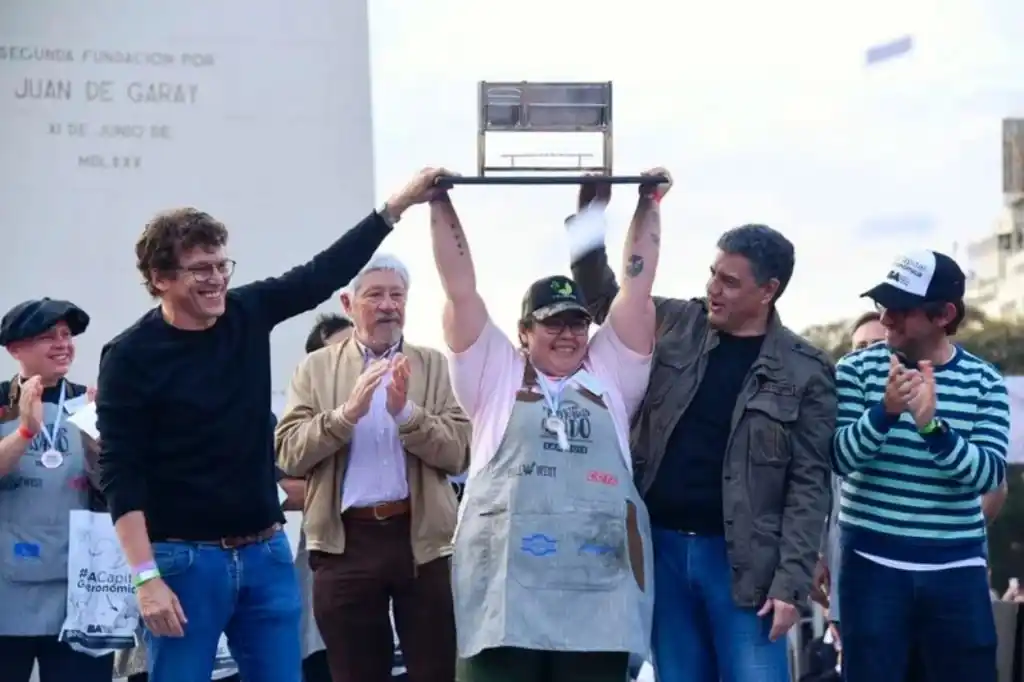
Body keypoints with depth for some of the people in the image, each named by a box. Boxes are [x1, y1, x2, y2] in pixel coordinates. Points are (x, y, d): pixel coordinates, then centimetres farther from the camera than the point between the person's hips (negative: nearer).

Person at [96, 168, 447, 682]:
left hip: (266, 553, 5)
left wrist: (398, 204, 1)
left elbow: (326, 271, 10)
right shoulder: (130, 357, -10)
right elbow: (120, 474, -12)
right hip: (184, 560, -5)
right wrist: (146, 577, -19)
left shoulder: (249, 315, 5)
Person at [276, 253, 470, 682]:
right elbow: (288, 455, -2)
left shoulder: (435, 366, 8)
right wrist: (347, 413, -15)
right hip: (346, 541, 0)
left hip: (422, 538, 0)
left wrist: (406, 411, -16)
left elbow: (458, 452, -2)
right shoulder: (316, 368, 9)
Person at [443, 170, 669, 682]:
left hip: (598, 599, 2)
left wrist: (650, 205, 12)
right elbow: (461, 290, 6)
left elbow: (636, 285, 13)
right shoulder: (496, 378, 10)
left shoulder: (610, 375, 15)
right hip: (505, 596, -2)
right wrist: (442, 206, 4)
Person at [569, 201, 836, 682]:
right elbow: (603, 299, 17)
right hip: (661, 545, 4)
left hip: (740, 558, -4)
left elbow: (809, 483, -6)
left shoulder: (805, 372, -4)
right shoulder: (675, 325, 6)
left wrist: (791, 581, -13)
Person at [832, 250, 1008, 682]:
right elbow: (840, 459, -9)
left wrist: (932, 426, -26)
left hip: (956, 568, 1)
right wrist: (885, 412, -27)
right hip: (873, 561, -1)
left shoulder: (984, 382, 1)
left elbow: (990, 474, -9)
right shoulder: (857, 370, -1)